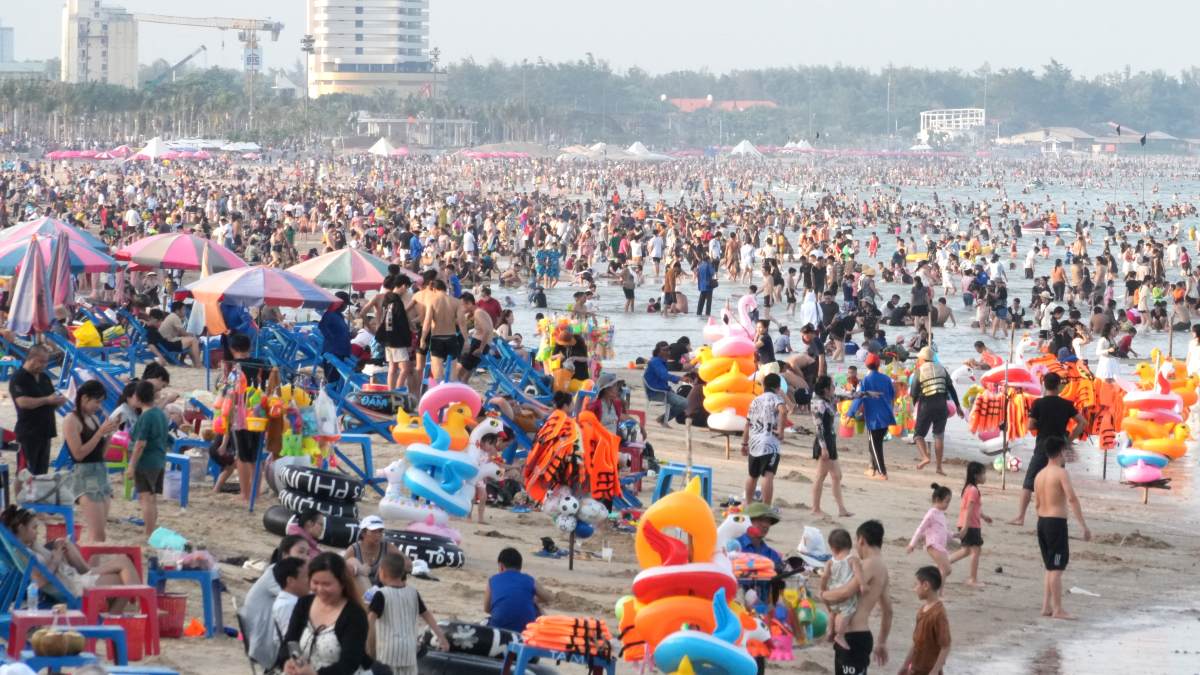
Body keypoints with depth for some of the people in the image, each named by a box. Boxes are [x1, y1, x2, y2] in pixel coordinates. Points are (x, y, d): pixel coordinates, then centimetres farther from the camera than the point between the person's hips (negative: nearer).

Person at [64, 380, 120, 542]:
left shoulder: (94, 418, 15)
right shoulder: (72, 420, -8)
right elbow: (78, 454, -14)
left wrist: (110, 431, 4)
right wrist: (101, 432, -15)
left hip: (102, 472, 8)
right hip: (85, 475, -8)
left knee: (100, 533, 4)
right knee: (97, 535, -15)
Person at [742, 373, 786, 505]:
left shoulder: (756, 400, 17)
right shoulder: (775, 398, -2)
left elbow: (748, 423, 19)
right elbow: (783, 410, -25)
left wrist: (744, 443, 27)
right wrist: (780, 431, -16)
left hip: (754, 443, 7)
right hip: (770, 443, -7)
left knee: (752, 475, 22)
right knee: (768, 476, -13)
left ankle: (748, 504, 35)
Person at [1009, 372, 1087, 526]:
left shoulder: (1038, 404, -6)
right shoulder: (1066, 405, 3)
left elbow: (1031, 426, -4)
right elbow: (1083, 423, 3)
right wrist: (1069, 439, 7)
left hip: (1042, 446, -3)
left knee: (1029, 483, 0)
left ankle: (1020, 517, -6)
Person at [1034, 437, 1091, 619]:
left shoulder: (1039, 475, 12)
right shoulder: (1061, 473, -11)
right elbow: (1072, 499, -21)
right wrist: (1084, 526, -22)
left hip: (1042, 522, 8)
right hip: (1057, 522, -8)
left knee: (1051, 568, 16)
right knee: (1057, 568, -5)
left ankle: (1046, 607, 15)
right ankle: (1058, 610, -4)